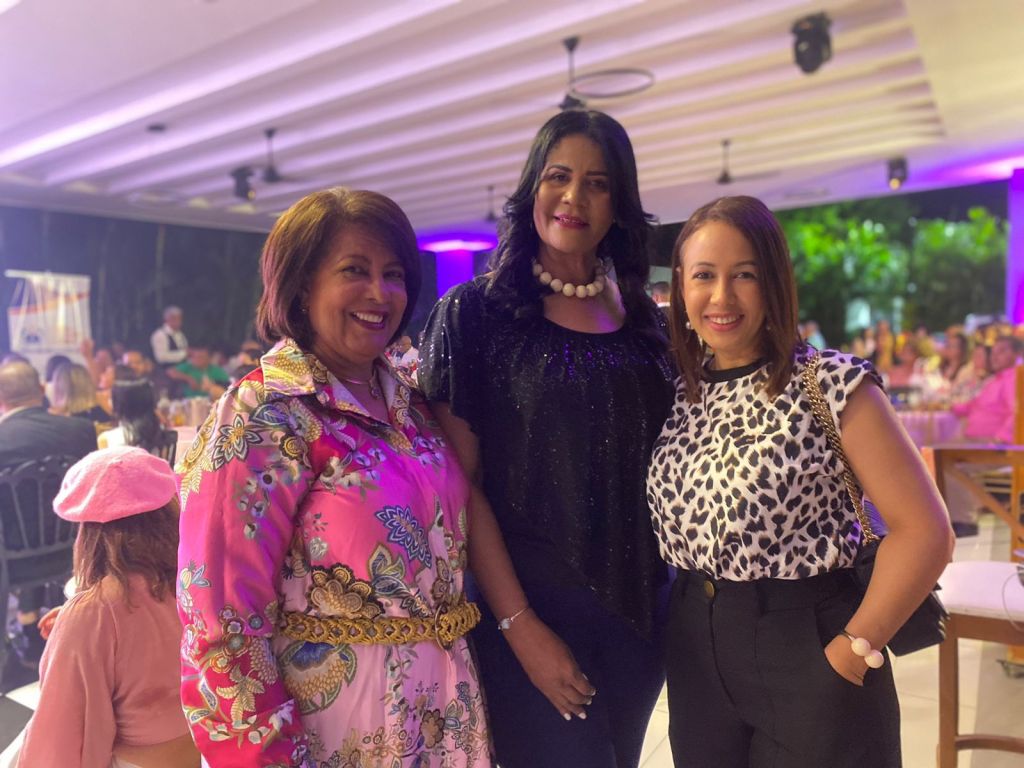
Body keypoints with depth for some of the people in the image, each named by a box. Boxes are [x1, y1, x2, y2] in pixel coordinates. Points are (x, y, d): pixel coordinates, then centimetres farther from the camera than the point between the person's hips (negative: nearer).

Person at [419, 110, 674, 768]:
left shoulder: (647, 320, 6)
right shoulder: (476, 312, -7)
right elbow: (461, 481, -11)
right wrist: (519, 624, -15)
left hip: (640, 608, 5)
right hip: (530, 609, -4)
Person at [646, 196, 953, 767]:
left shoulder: (831, 385, -13)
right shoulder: (679, 390, 2)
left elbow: (925, 531, -15)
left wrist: (855, 651, -14)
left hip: (806, 650, -4)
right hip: (694, 650, 5)